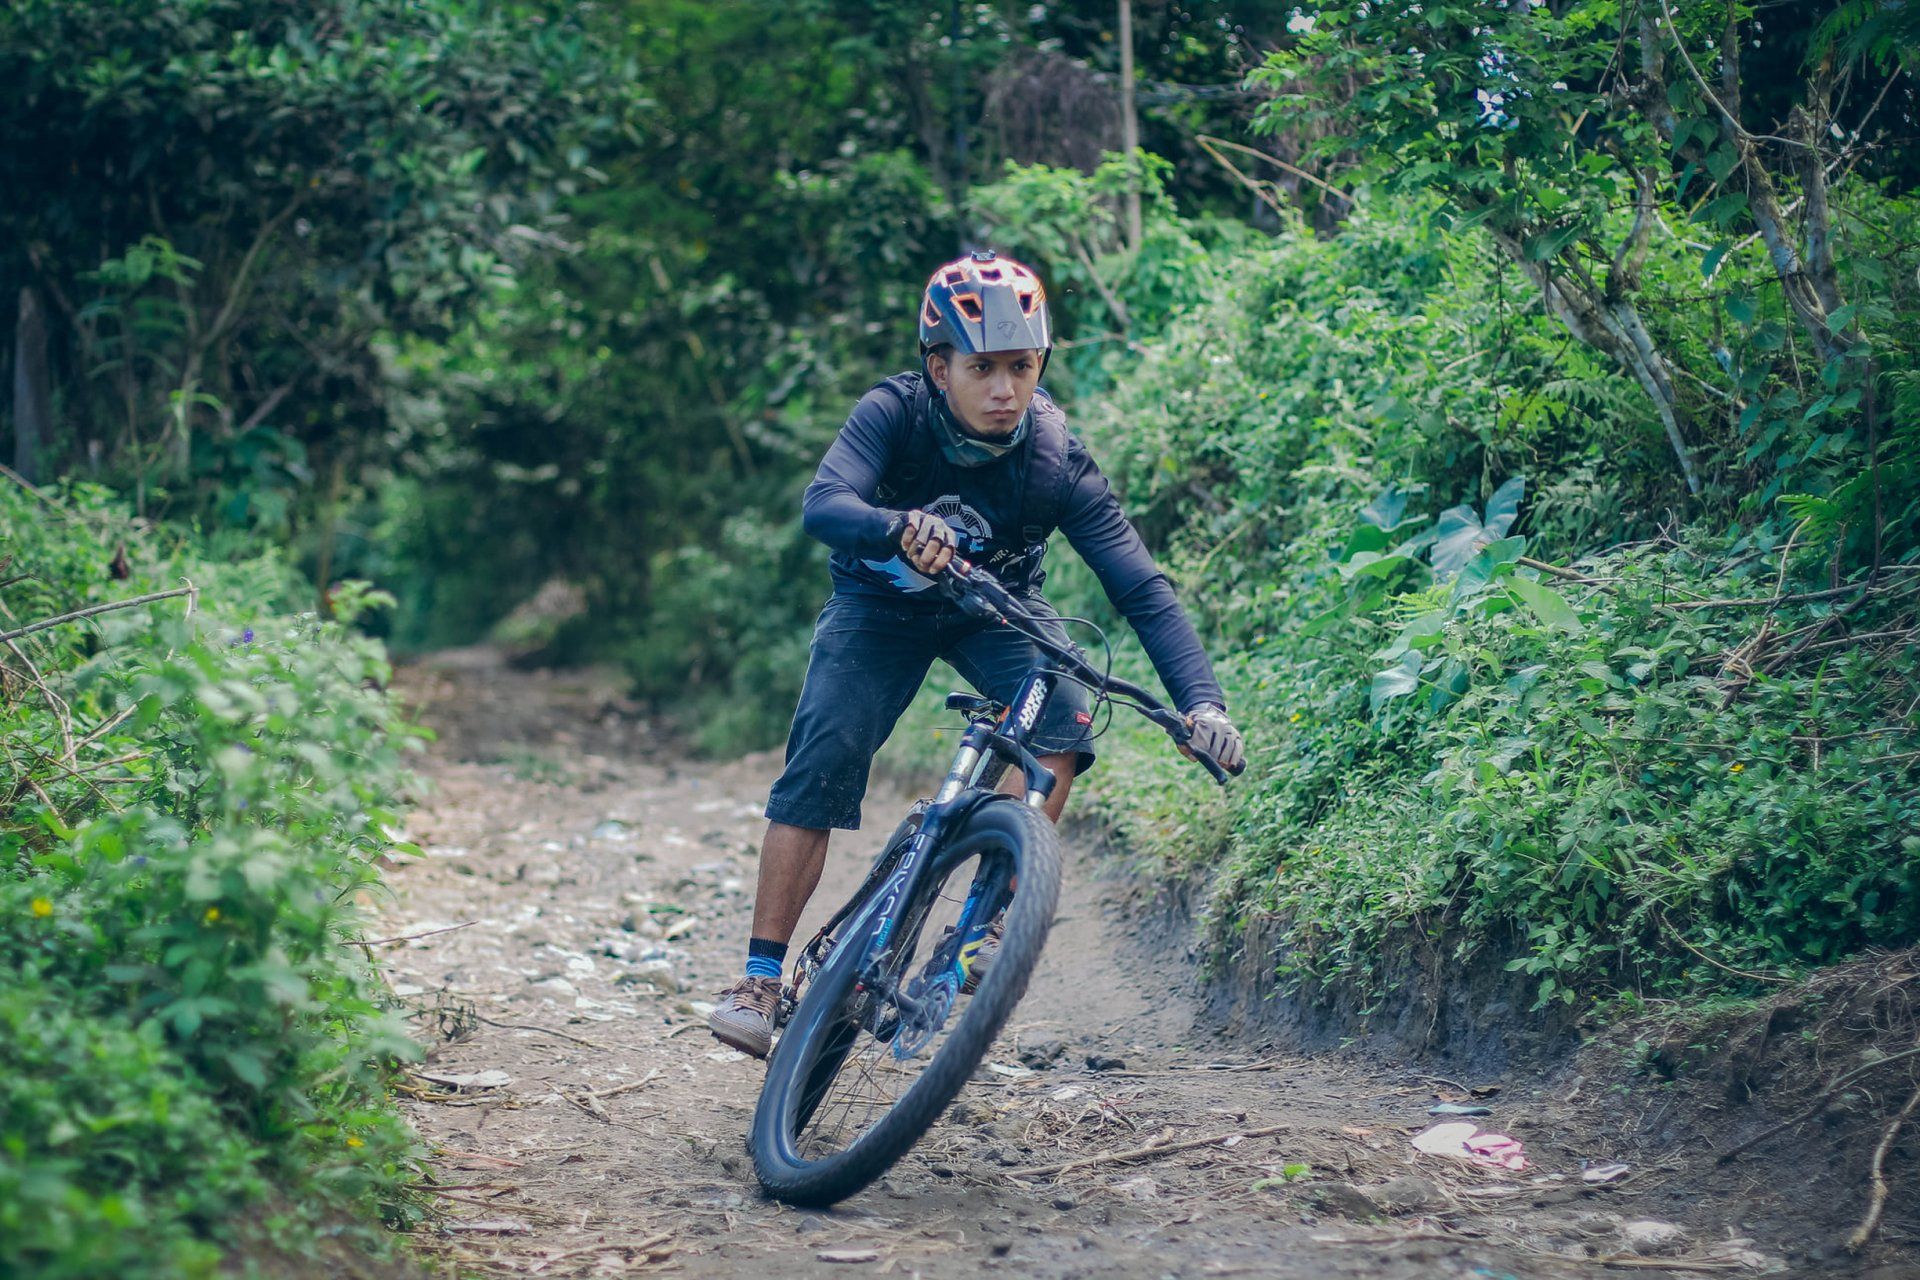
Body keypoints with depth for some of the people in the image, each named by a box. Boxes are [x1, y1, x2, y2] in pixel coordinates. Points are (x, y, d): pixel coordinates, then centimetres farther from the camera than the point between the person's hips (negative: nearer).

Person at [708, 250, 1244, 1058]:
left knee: (1062, 717, -28)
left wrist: (1201, 702, -42)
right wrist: (900, 529, -67)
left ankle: (989, 923, -18)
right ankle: (761, 978, -10)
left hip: (994, 608, 1)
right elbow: (822, 505, -45)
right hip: (880, 605, -1)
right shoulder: (895, 414, -29)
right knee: (820, 763, -19)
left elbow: (1142, 589, -29)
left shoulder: (1056, 461, -27)